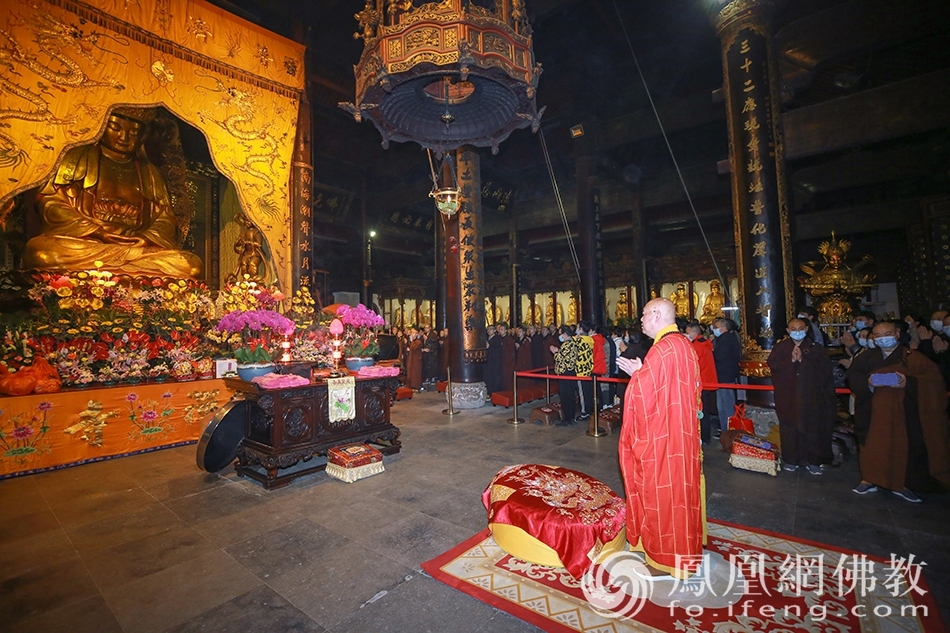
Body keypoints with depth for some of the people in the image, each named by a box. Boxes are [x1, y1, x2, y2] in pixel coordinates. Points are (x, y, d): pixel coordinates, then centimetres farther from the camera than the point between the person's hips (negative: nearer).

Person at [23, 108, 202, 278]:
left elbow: (165, 219, 12)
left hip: (137, 249, 2)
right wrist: (97, 231, -12)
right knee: (40, 250, -36)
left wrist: (144, 239, -11)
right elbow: (50, 203, 5)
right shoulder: (78, 157, 14)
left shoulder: (149, 173, 21)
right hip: (80, 243, -2)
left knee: (191, 264, -29)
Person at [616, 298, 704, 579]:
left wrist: (636, 372, -6)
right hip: (681, 431, 10)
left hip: (661, 434, -10)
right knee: (677, 486, 20)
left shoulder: (663, 349, -23)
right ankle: (681, 550, 36)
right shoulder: (684, 344, 7)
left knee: (661, 490, 4)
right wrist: (641, 373, 11)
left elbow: (646, 391, -23)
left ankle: (665, 557, 19)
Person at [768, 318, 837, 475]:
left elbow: (824, 368, -4)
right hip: (788, 396, 0)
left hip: (811, 396, 0)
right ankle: (791, 459, 13)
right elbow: (772, 364, -4)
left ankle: (813, 461, 14)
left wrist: (803, 360, -14)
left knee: (812, 428, 1)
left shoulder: (816, 348, 7)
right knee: (790, 428, 2)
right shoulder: (780, 347, 6)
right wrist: (791, 360, -16)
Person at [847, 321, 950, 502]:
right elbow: (853, 376, 2)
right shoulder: (865, 357, 9)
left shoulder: (913, 358, 5)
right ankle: (869, 480, 13)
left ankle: (901, 484, 17)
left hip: (903, 412, -1)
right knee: (872, 445, 3)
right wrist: (867, 382, -18)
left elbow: (933, 377, -5)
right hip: (873, 412, 1)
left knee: (903, 446, 1)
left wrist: (909, 382, -22)